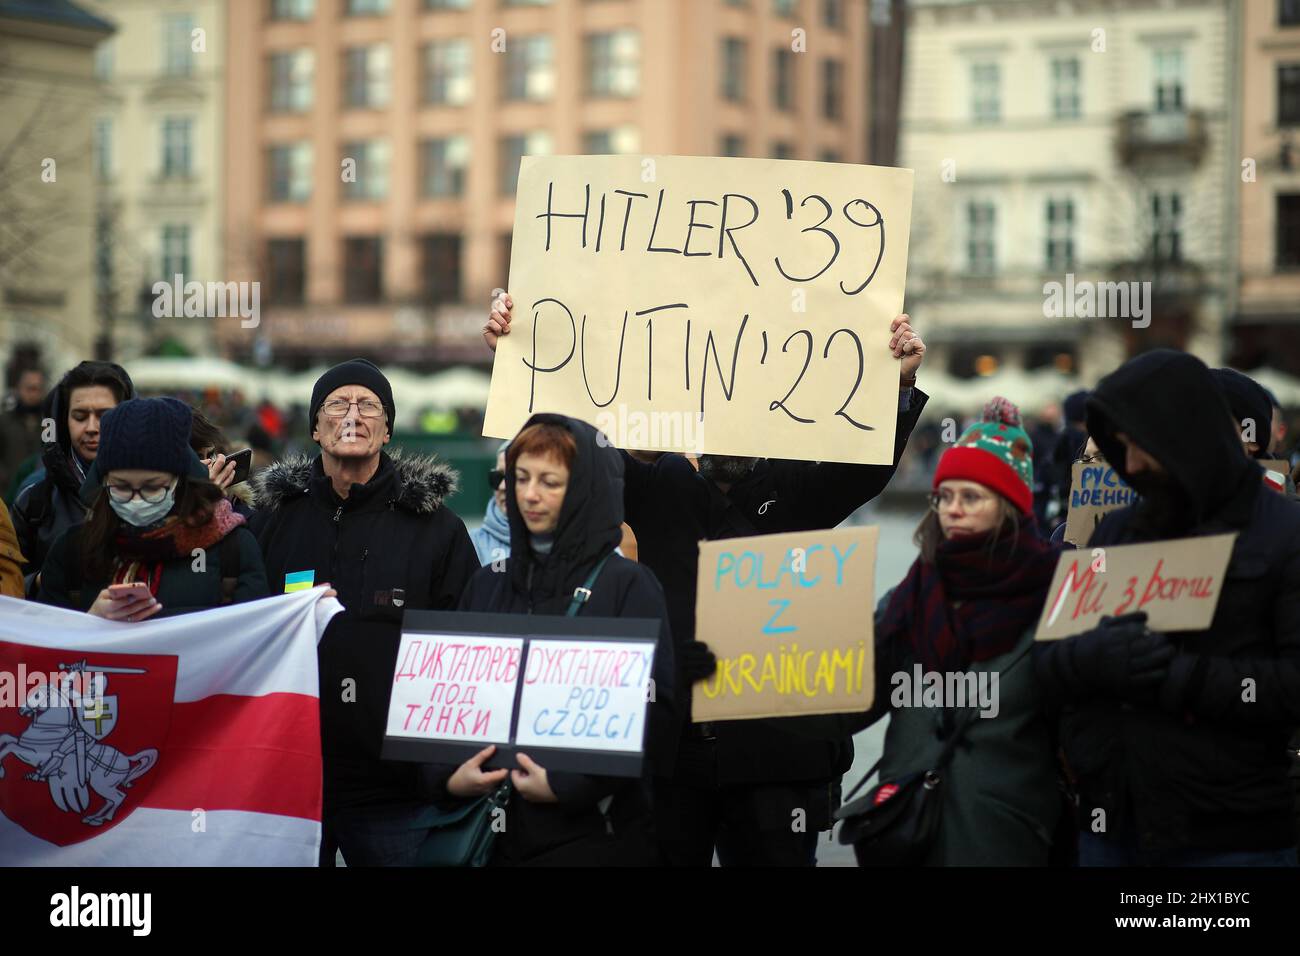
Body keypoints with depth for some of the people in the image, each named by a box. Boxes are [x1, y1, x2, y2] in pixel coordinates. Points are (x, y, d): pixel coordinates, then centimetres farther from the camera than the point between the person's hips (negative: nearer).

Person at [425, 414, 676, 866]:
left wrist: (567, 786, -18)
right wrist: (447, 776, -7)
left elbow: (652, 710, -12)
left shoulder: (629, 585, -4)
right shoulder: (487, 585, 11)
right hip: (498, 826, 4)